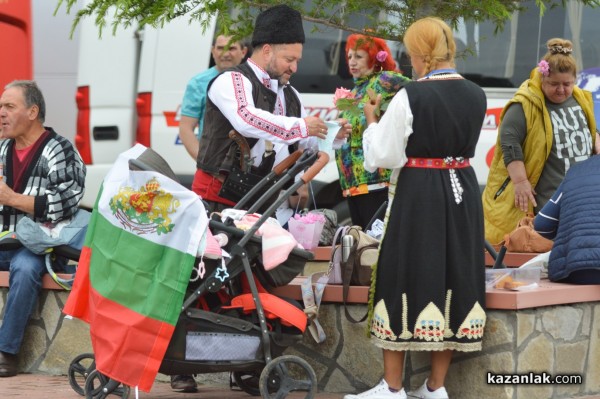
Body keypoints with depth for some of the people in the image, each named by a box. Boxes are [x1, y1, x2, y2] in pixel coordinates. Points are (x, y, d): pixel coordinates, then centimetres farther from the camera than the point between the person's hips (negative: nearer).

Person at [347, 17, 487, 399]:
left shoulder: (410, 97, -15)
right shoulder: (476, 95, 3)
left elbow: (383, 156, -12)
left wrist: (372, 121, 5)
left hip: (418, 195, -5)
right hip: (463, 193, 5)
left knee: (406, 278, 3)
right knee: (454, 278, 9)